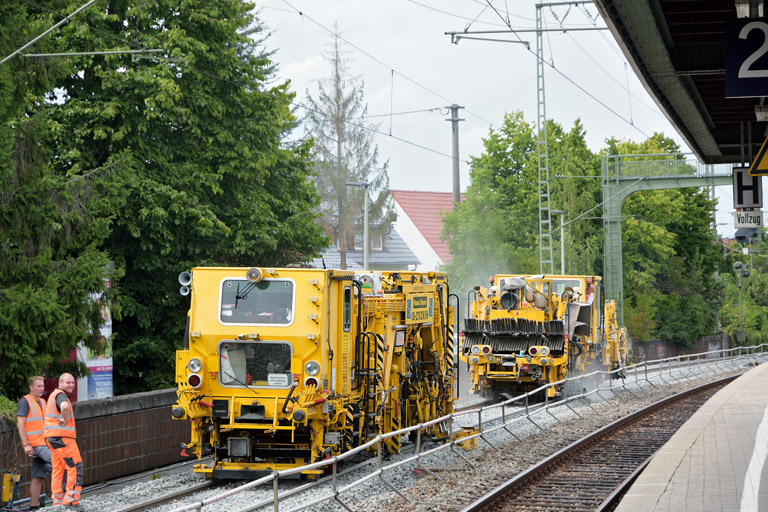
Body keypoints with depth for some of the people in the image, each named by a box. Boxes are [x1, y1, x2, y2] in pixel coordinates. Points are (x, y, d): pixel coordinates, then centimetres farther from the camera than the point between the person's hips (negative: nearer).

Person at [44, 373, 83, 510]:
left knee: (58, 470, 11)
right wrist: (65, 420, -21)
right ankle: (71, 501, -12)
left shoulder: (54, 395, 20)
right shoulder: (61, 395, -12)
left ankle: (58, 502, 12)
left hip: (53, 438, 10)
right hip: (62, 437, -10)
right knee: (75, 467, -9)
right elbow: (65, 406, -37)